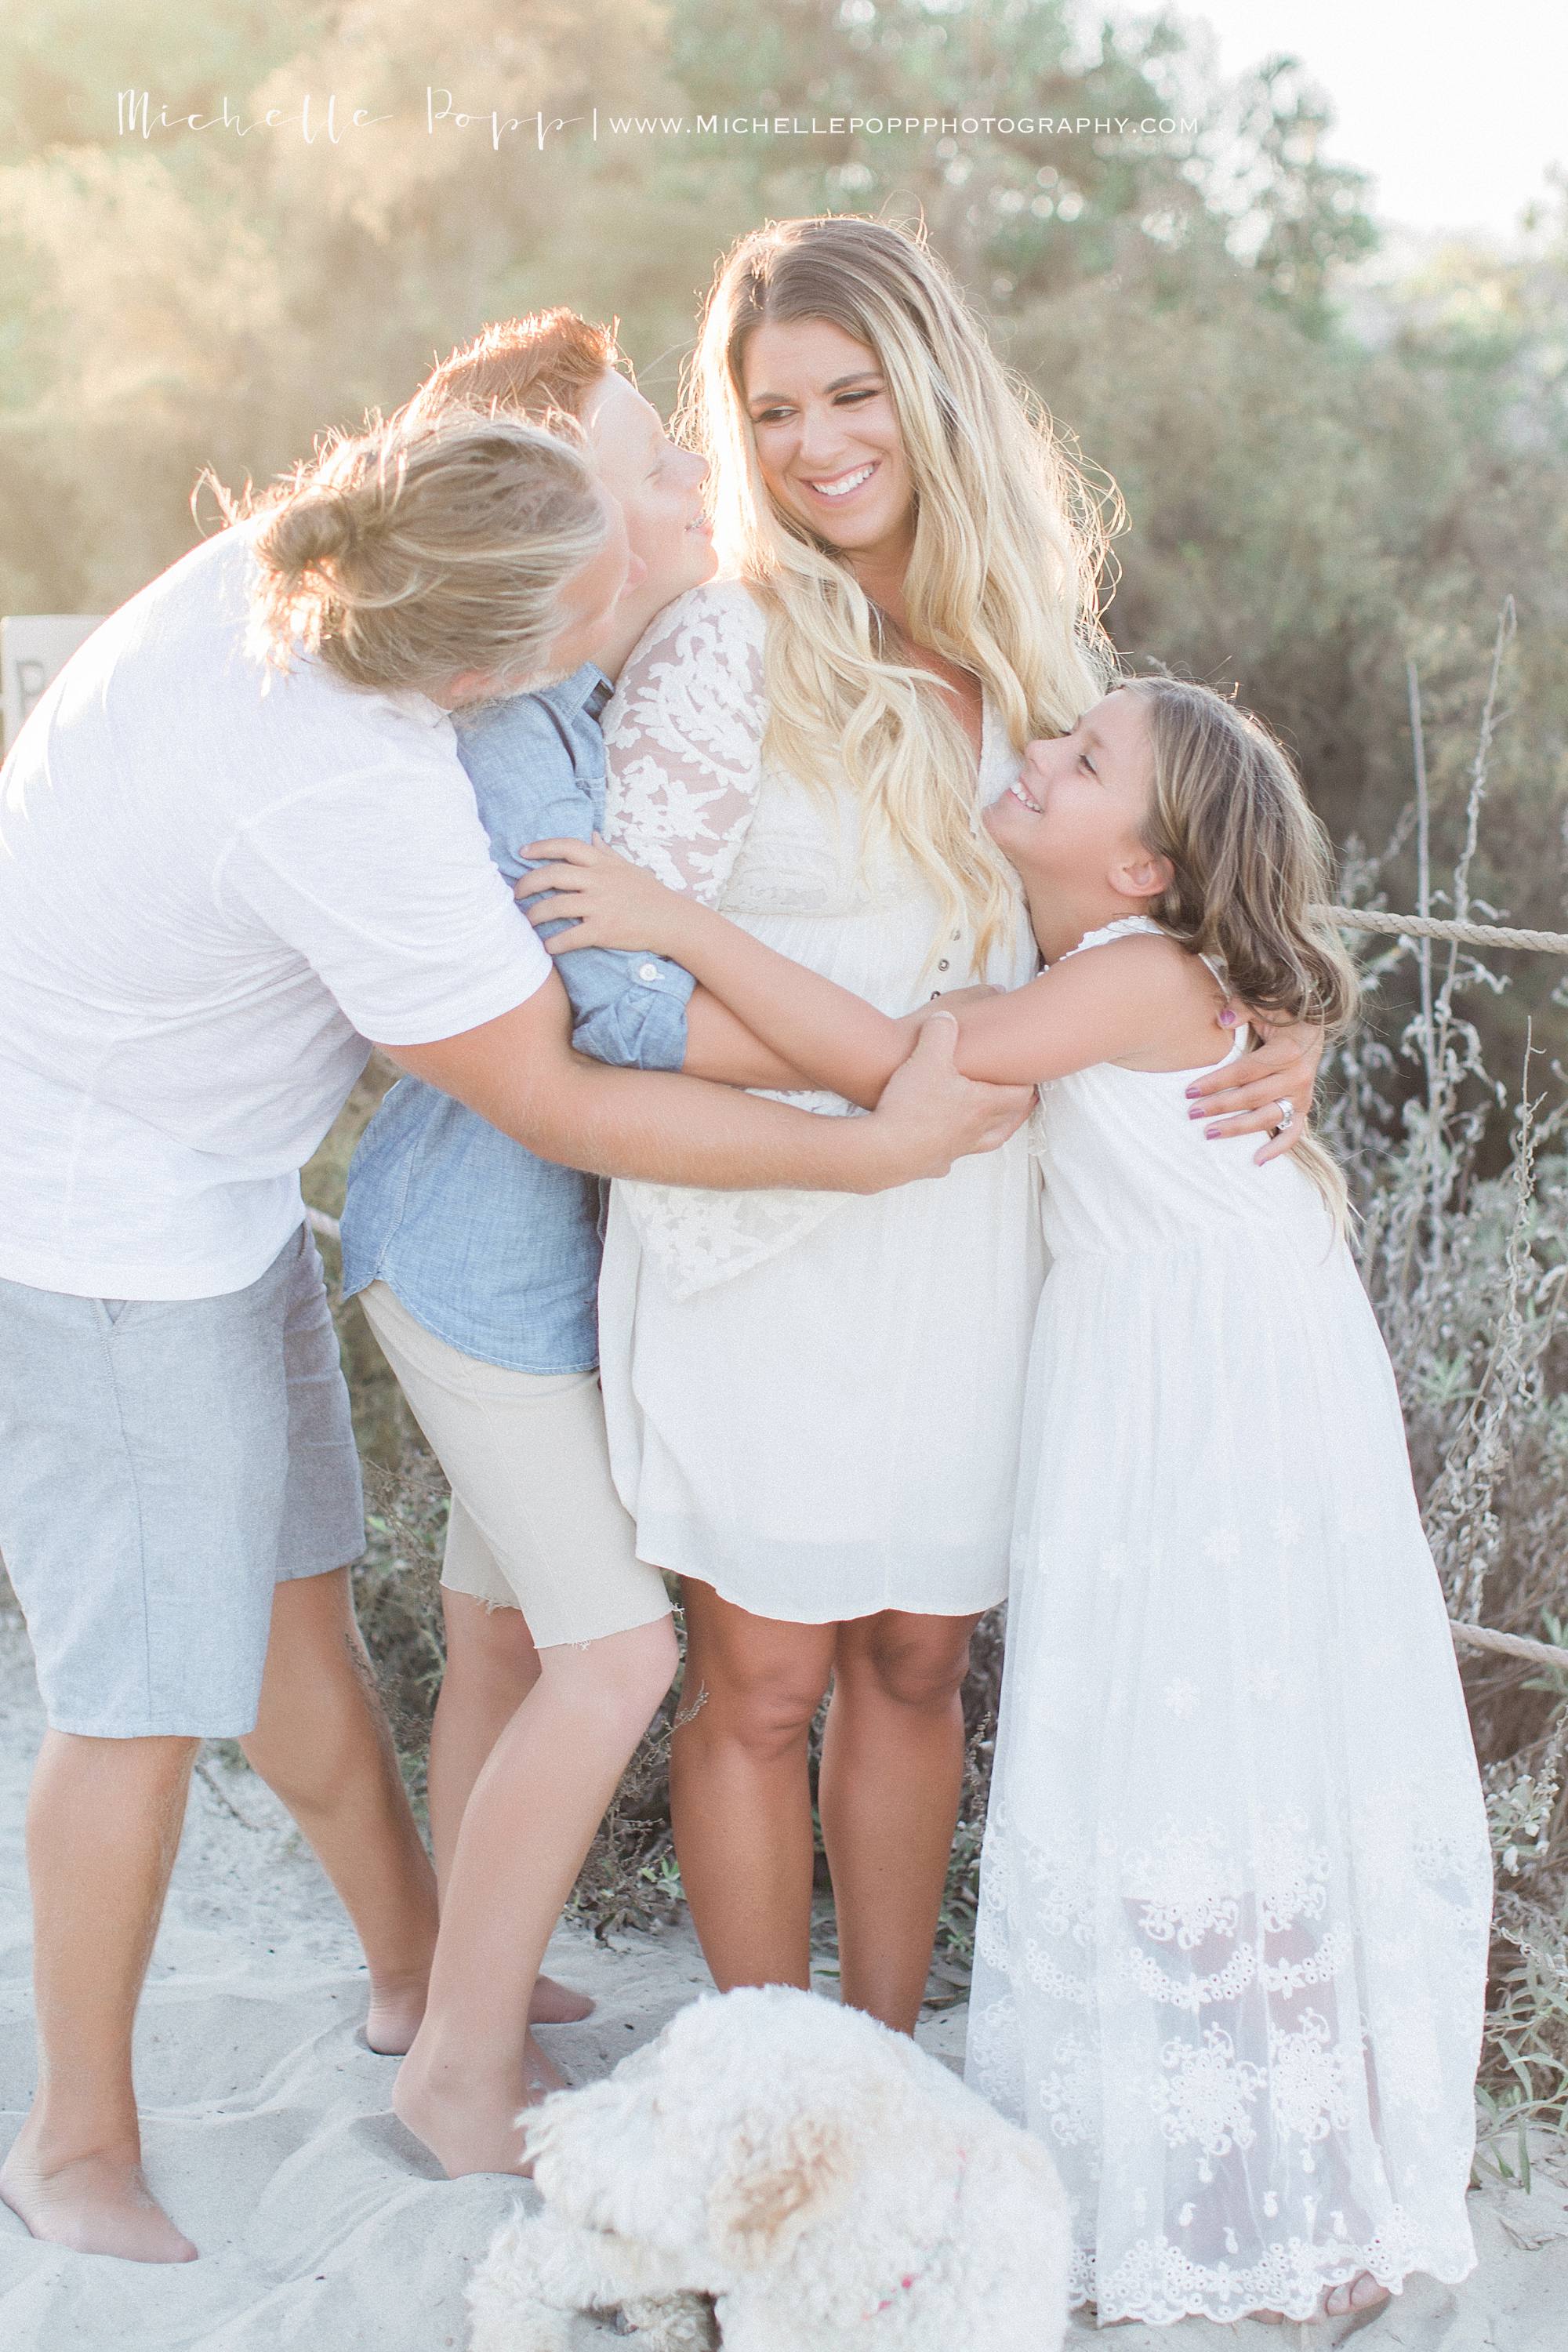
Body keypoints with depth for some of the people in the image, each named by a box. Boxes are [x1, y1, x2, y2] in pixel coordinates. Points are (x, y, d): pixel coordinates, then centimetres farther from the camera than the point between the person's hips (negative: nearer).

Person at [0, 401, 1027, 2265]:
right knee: (153, 1694, 2)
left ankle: (416, 1967, 37)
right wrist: (880, 1145, -21)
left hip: (198, 1184, 9)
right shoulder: (351, 803, -35)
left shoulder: (297, 551, -13)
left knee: (290, 1589, 20)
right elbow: (554, 1105, -25)